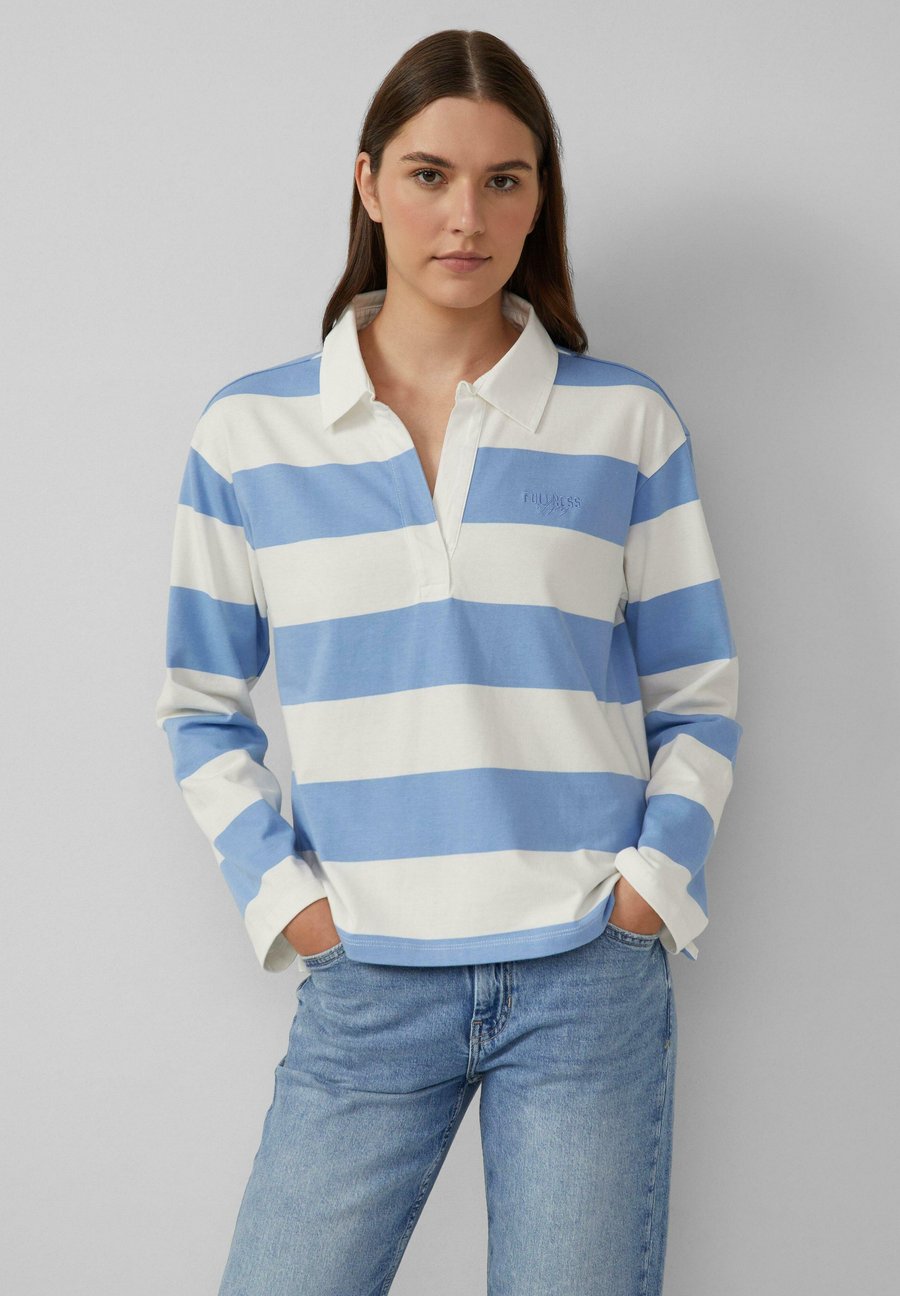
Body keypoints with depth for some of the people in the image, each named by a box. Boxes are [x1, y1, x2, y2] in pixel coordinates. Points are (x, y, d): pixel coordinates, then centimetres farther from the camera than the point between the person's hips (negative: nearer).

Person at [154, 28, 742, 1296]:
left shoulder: (627, 422, 3)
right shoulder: (248, 432, 3)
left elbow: (699, 698, 8)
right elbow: (201, 709, 8)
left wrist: (656, 878, -4)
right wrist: (279, 892, -2)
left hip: (589, 976, 0)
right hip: (367, 985, 1)